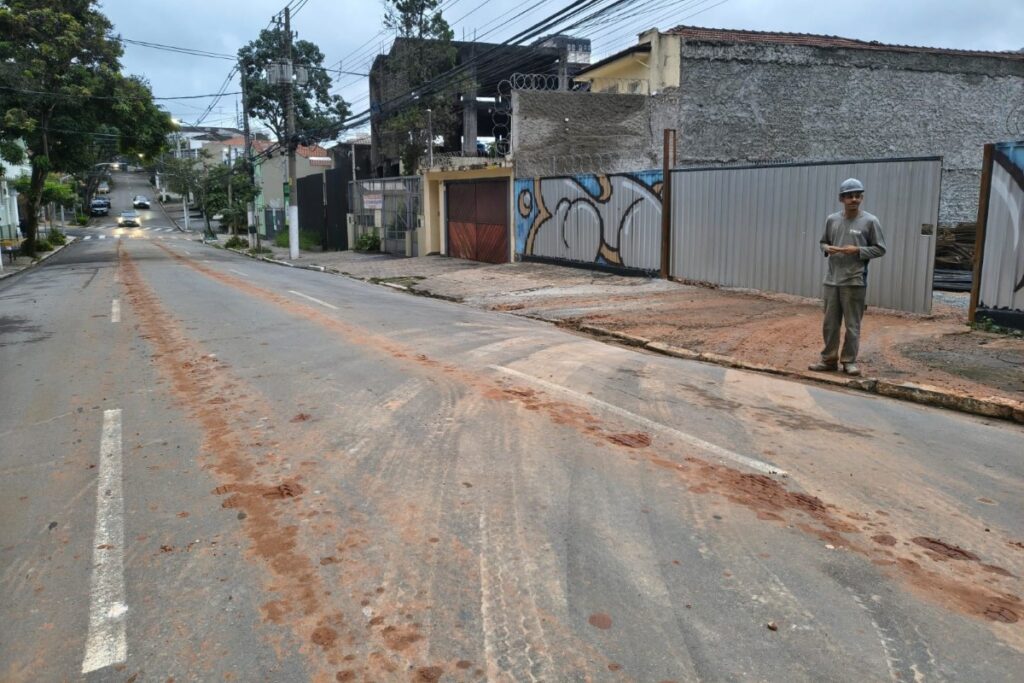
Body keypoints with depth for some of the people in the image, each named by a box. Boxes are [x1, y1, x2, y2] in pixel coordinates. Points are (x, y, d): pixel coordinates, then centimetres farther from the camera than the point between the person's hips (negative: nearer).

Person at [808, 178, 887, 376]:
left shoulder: (869, 221, -4)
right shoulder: (832, 220, 6)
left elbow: (880, 249, 0)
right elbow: (823, 242, 18)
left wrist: (858, 250, -15)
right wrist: (827, 249, -4)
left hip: (855, 282, -4)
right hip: (831, 280, 4)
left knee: (852, 325, 1)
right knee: (830, 323, 9)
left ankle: (849, 361, 12)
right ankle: (829, 359, 19)